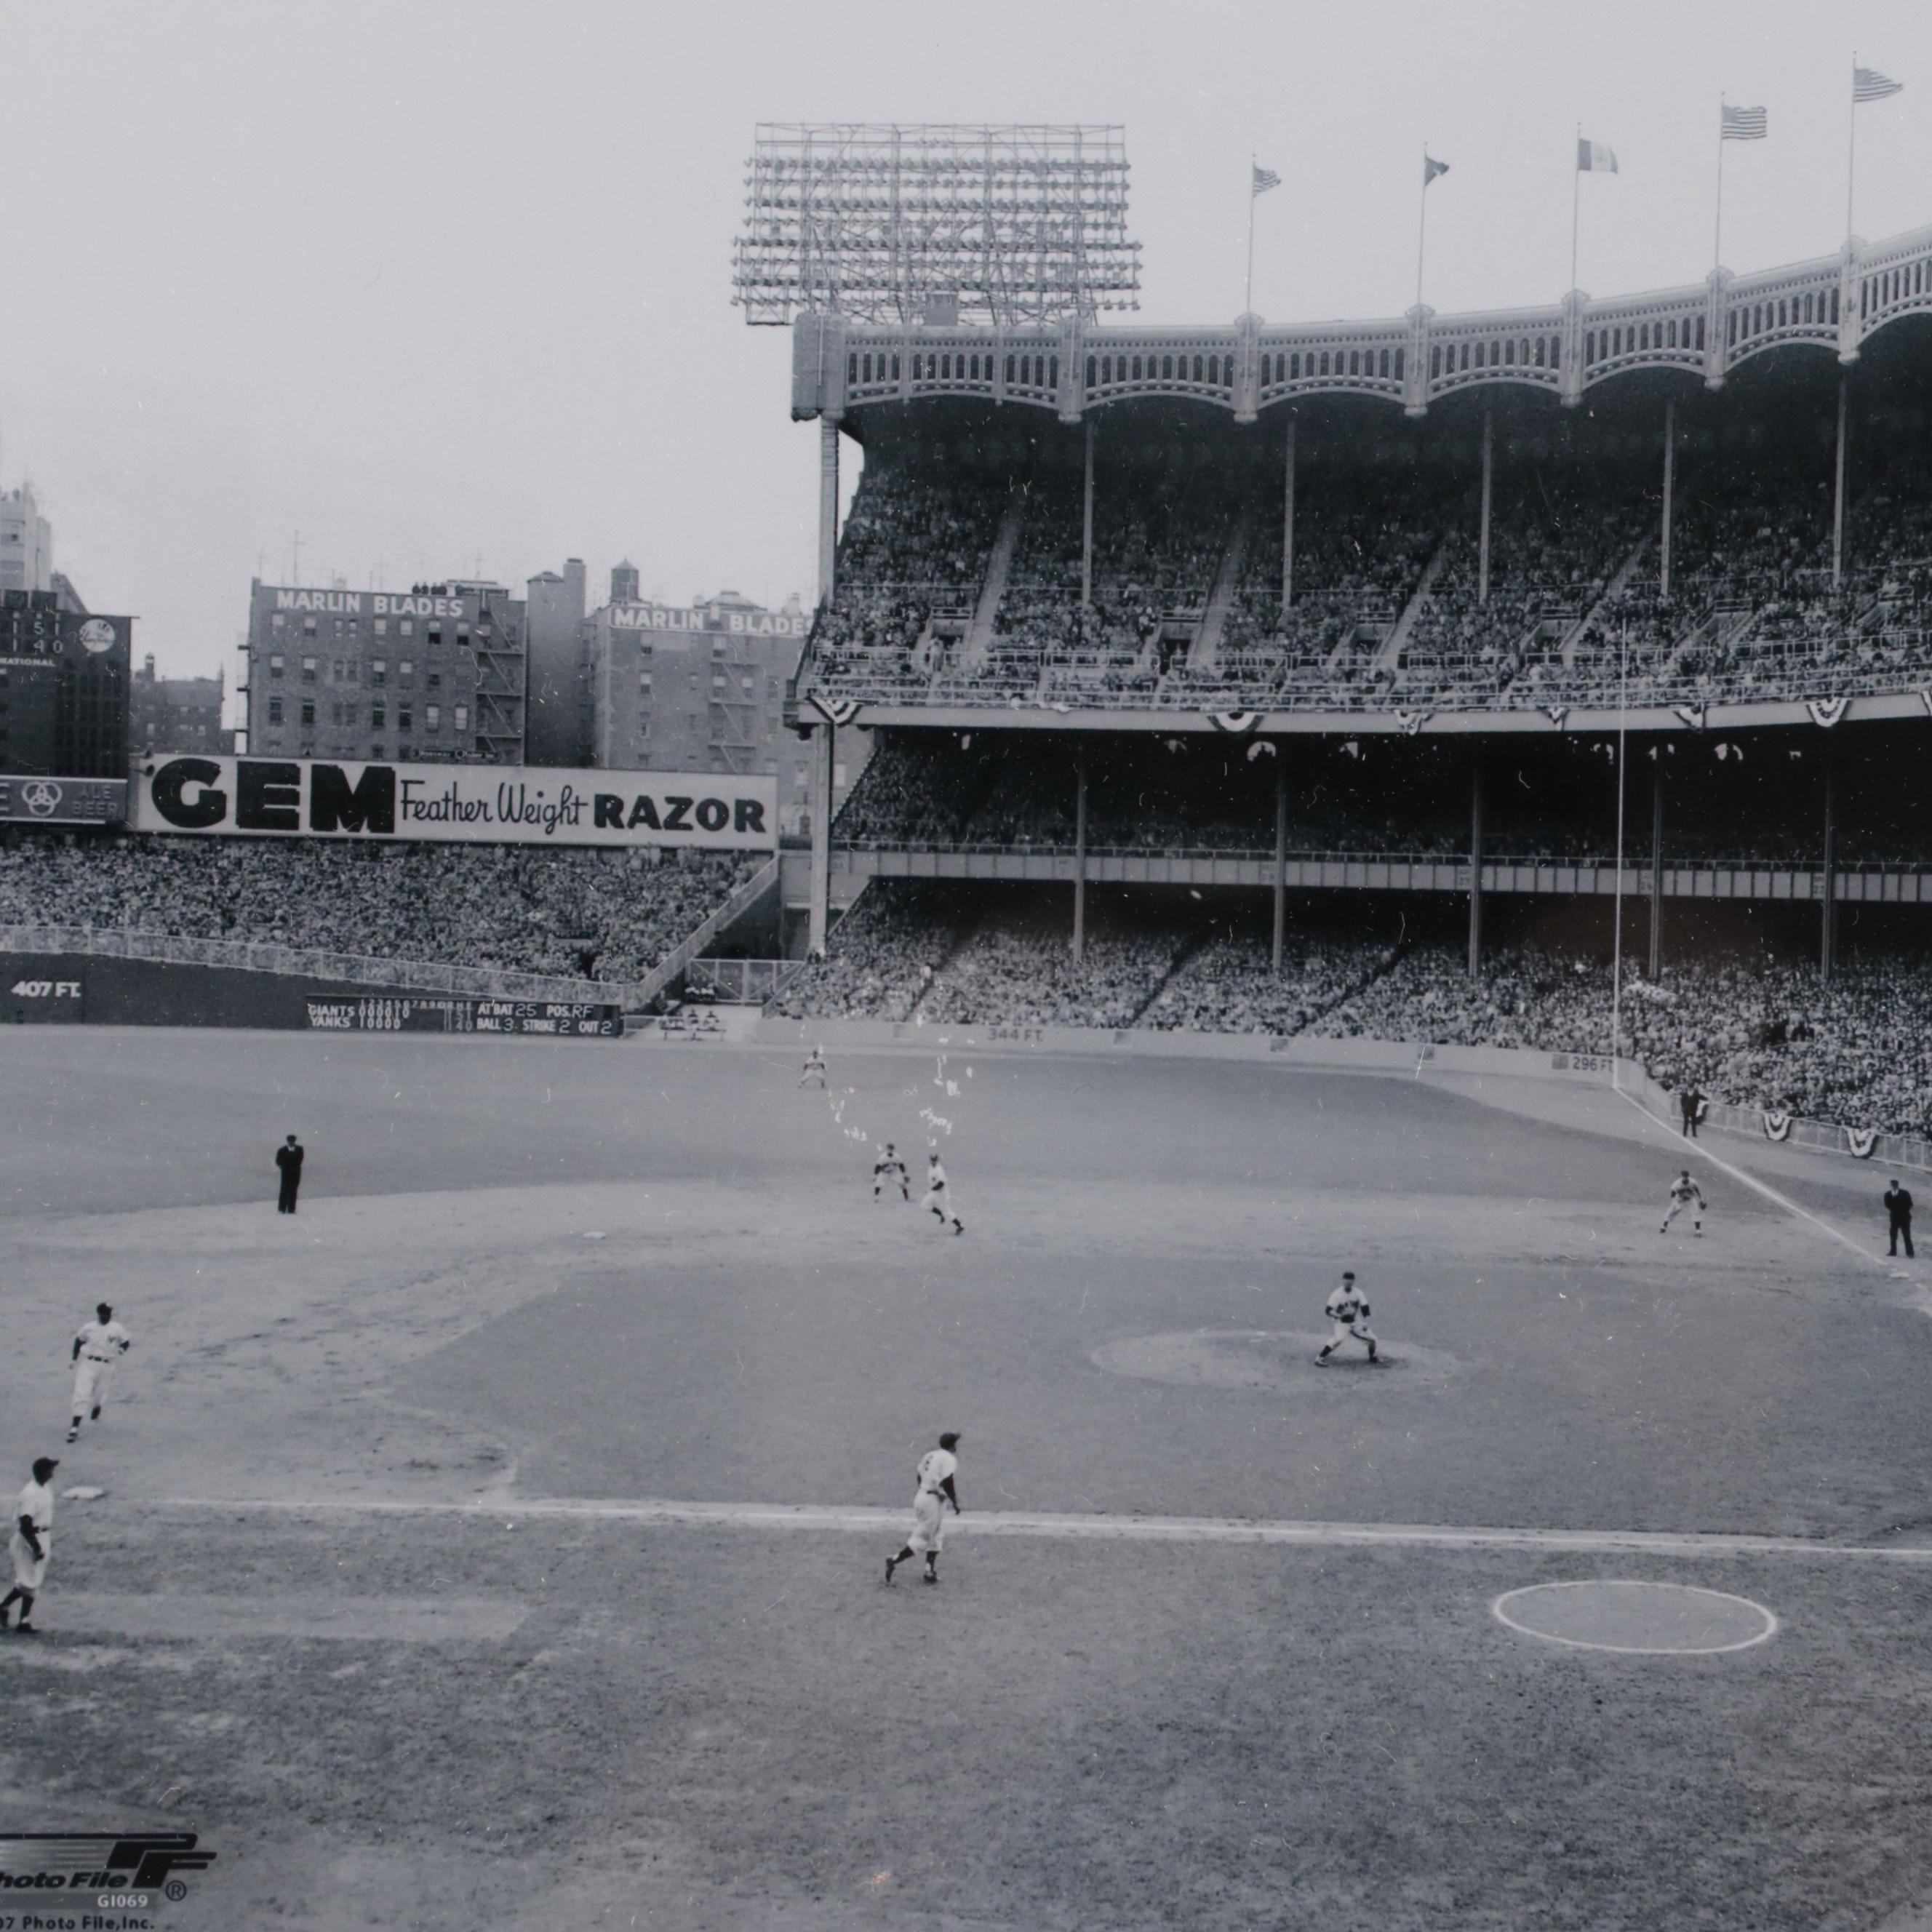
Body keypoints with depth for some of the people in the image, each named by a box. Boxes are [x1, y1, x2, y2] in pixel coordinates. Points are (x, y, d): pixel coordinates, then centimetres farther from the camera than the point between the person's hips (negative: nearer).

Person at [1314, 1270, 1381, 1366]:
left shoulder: (1358, 1293, -5)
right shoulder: (1337, 1294, -17)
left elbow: (1365, 1308, 0)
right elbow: (1328, 1310, -20)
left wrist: (1366, 1322, -9)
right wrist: (1339, 1316, -35)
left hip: (1356, 1323, 5)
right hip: (1342, 1323, -5)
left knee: (1371, 1339, 4)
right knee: (1338, 1339, -33)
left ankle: (1373, 1356, 36)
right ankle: (1320, 1358, -30)